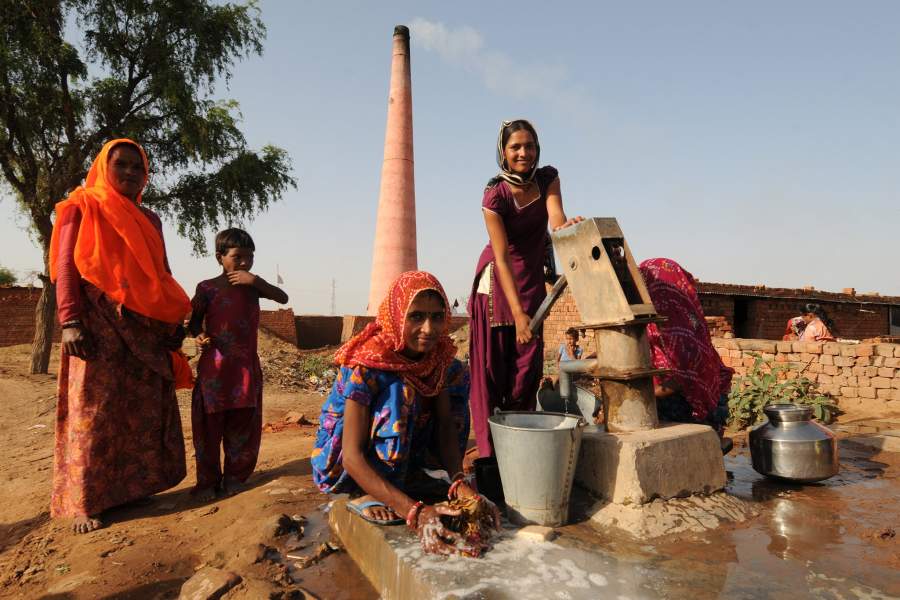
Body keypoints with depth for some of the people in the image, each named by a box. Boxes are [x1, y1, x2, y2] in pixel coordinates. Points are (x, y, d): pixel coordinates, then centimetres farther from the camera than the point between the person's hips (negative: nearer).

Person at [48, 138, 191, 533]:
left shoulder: (149, 220, 19)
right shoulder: (83, 207, 5)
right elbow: (66, 266, -4)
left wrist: (175, 321, 10)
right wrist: (70, 322, -15)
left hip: (146, 328, 6)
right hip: (98, 324, -5)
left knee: (144, 412, 5)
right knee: (93, 412, -4)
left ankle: (131, 488, 16)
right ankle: (84, 502, 4)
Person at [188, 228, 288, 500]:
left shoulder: (252, 285, 5)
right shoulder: (207, 288, -3)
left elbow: (283, 298, -4)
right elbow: (194, 320, 4)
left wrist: (256, 280, -14)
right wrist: (199, 336, -18)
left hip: (246, 365, 3)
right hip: (215, 366, -2)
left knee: (242, 423, 8)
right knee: (209, 423, 3)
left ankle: (235, 475, 22)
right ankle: (207, 479, 16)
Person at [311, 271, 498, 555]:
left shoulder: (440, 356, -12)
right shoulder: (365, 364, -30)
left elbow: (446, 424, -15)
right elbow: (352, 457, -34)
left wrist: (459, 482, -34)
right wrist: (414, 511, -45)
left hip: (395, 454, 6)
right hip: (340, 462, -6)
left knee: (454, 374, -2)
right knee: (399, 391, -31)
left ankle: (410, 476, -4)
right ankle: (368, 497, -19)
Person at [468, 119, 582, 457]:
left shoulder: (547, 178, -3)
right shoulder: (495, 195, -18)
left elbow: (556, 219, -18)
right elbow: (502, 257, -24)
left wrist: (567, 226, -44)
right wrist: (517, 313, -30)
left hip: (533, 279, 5)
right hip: (497, 281, -4)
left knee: (528, 368, 4)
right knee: (490, 368, -5)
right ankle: (488, 451, 1)